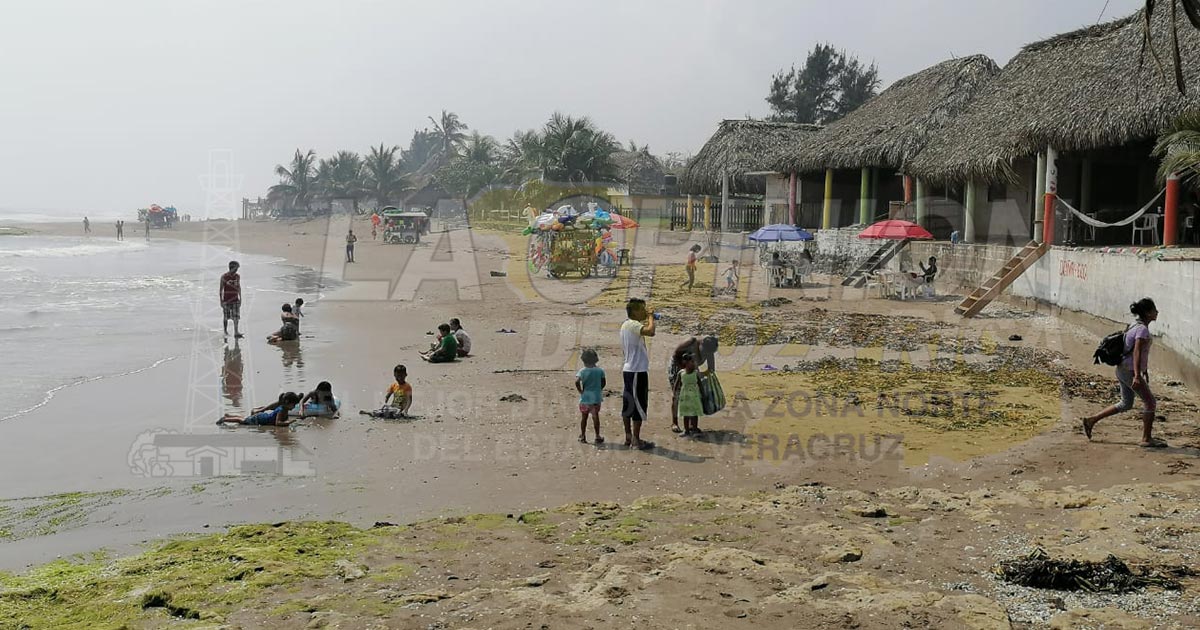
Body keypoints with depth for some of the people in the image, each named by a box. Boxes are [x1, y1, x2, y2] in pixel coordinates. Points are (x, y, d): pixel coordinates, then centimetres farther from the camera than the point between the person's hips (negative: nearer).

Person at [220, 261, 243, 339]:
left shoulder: (237, 276, 5)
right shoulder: (224, 277, -6)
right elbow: (221, 289, -4)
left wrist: (240, 298, 13)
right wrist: (221, 301, -7)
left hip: (235, 300, 3)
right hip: (226, 300, -3)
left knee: (236, 317, -7)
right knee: (226, 317, 7)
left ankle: (236, 333, -11)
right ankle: (225, 331, 22)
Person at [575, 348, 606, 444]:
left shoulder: (582, 371, -9)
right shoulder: (599, 371, -3)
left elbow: (577, 381, -21)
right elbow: (604, 383, 3)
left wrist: (580, 391, -8)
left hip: (584, 398, -1)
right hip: (596, 398, 1)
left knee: (583, 417, 11)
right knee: (595, 417, 7)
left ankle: (582, 436, 18)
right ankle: (597, 436, 9)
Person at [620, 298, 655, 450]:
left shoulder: (625, 325, 15)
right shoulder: (633, 325, -16)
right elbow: (650, 332, -34)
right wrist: (651, 318, -17)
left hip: (628, 369, 10)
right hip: (637, 371, -10)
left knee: (628, 405, 12)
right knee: (639, 405, -6)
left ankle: (628, 437, 18)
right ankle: (636, 440, -3)